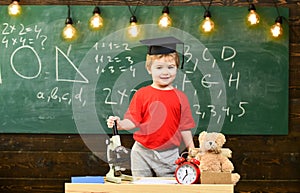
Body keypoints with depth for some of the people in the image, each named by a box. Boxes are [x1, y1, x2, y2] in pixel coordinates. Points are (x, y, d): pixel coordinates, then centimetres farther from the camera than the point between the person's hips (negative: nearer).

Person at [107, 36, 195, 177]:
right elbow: (133, 120, -4)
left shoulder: (180, 97, 2)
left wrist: (192, 152, 4)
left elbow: (184, 128, 5)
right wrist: (120, 124, -24)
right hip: (142, 153, 0)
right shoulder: (141, 94, -1)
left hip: (169, 155, 0)